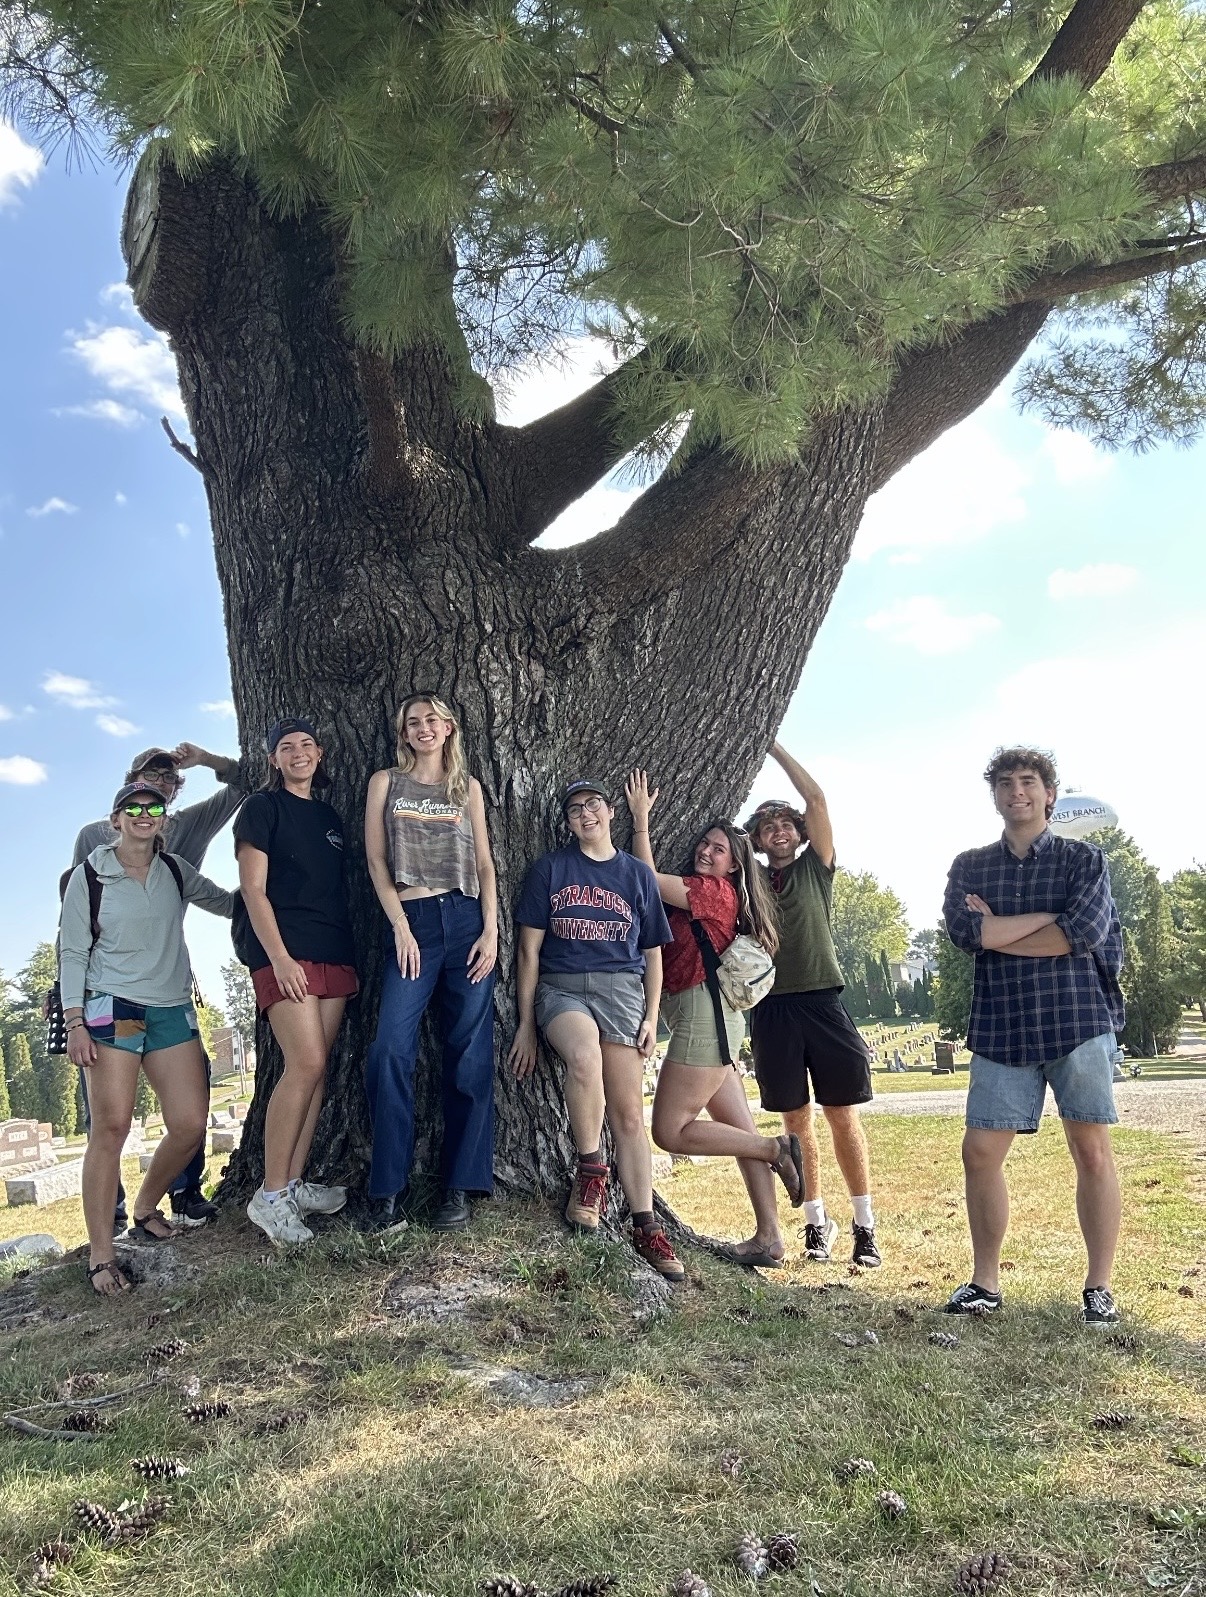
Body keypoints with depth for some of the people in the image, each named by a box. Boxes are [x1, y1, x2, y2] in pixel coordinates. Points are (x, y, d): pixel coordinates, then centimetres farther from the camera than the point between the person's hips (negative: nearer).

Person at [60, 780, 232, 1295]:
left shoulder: (176, 872, 11)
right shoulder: (89, 877, 2)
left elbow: (227, 902, 22)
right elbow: (72, 953, 1)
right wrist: (75, 1023, -8)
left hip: (173, 1010, 4)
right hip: (111, 1007, -4)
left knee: (190, 1125, -2)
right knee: (111, 1126, -10)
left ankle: (146, 1210, 23)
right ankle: (101, 1255, -1)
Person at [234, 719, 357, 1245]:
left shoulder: (329, 817, 20)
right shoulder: (263, 807, 2)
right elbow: (253, 889, -6)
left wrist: (352, 955, 13)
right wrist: (278, 956, -16)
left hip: (333, 954, 6)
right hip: (284, 951, -6)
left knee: (315, 1068, 3)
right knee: (306, 1063, -16)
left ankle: (294, 1184, 10)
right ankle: (270, 1196, -9)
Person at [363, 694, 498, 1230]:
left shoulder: (468, 787, 15)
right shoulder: (385, 782, 12)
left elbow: (484, 863, 11)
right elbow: (376, 860, 5)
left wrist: (491, 930, -1)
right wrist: (401, 926, -5)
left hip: (467, 921, 2)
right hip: (411, 922, -1)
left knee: (469, 1056, -1)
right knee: (390, 1050, -14)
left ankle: (459, 1186, 6)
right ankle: (387, 1187, -3)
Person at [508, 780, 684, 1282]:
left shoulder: (638, 874, 13)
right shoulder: (549, 868, 8)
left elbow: (652, 953, 17)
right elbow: (530, 950, 5)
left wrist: (651, 1016, 6)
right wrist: (526, 1024, 0)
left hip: (621, 990, 2)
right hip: (562, 987, -2)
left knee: (628, 1112, -6)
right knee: (585, 1057, -34)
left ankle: (645, 1227, 1)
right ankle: (590, 1171, -14)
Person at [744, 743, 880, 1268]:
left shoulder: (815, 868, 8)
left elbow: (817, 799, 1)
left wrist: (773, 746, 2)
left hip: (821, 1001, -1)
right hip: (771, 1005, 1)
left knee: (843, 1116, 0)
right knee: (797, 1121, 7)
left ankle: (865, 1225, 8)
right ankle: (817, 1221, 18)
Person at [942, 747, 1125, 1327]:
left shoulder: (1084, 860, 4)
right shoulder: (969, 866, 11)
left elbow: (1083, 934, -13)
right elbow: (963, 931, -8)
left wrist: (997, 931, -6)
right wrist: (1052, 917, -8)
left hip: (1077, 1020, -2)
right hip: (1000, 1028, 2)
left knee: (1091, 1150, 0)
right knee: (980, 1152, 1)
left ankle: (1099, 1287, 15)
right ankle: (985, 1283, 16)